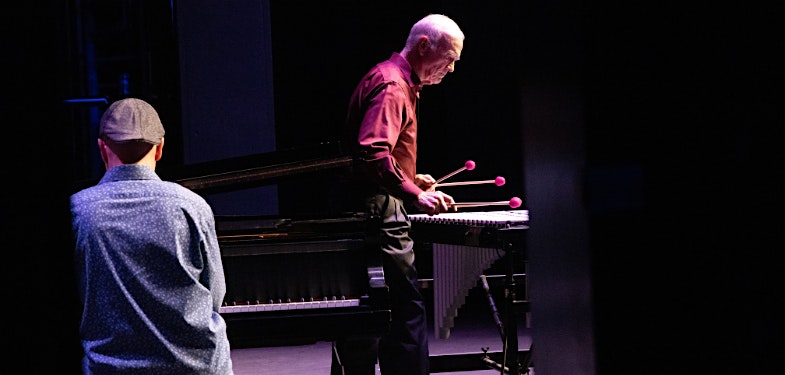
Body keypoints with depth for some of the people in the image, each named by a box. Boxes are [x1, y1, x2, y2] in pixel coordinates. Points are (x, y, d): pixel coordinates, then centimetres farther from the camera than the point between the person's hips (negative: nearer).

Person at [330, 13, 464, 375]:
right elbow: (372, 153, -28)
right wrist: (415, 194, -28)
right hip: (379, 210, -11)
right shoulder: (392, 84, -14)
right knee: (407, 308, -11)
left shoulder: (399, 81, 20)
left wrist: (411, 177, 20)